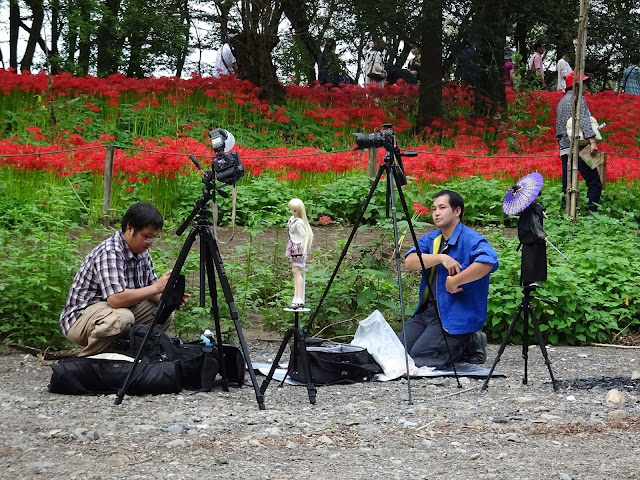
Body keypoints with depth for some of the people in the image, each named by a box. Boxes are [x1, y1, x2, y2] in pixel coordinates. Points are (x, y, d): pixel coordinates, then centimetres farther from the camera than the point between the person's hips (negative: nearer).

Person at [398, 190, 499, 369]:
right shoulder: (430, 239, 12)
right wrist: (441, 258, -20)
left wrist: (454, 282, -26)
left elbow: (488, 262, -33)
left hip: (455, 317, -8)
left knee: (419, 358, -22)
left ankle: (470, 344, 5)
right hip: (426, 310, 8)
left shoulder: (472, 240, -11)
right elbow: (410, 261, -5)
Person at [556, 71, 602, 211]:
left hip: (564, 149, 9)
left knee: (567, 186, 7)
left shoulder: (561, 102, 21)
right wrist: (592, 141, -24)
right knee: (594, 183, -8)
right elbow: (584, 120, -17)